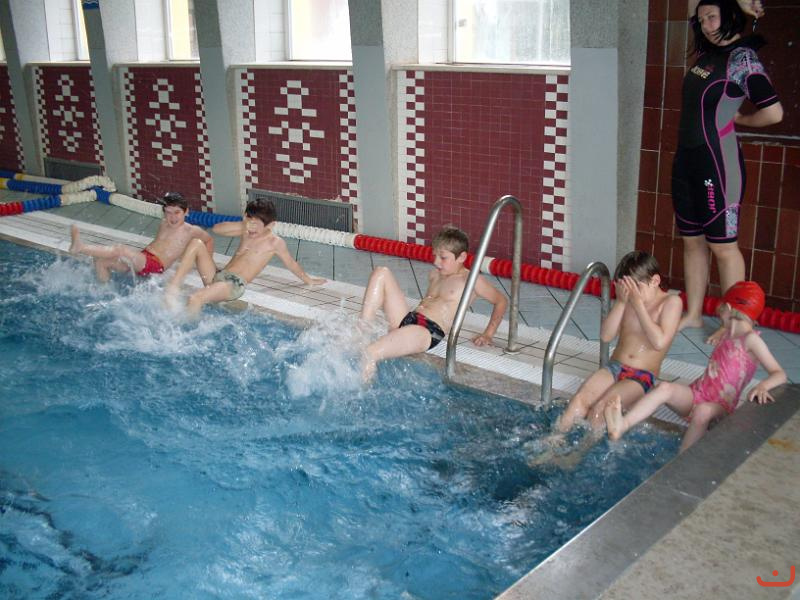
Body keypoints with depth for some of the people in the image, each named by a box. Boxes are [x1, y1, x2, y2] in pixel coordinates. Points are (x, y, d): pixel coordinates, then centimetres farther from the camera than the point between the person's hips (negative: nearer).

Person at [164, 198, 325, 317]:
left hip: (234, 285, -7)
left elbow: (291, 263, 11)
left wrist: (309, 280, 23)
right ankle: (172, 289, -17)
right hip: (217, 276, 7)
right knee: (196, 244, -13)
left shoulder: (274, 242, -2)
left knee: (194, 300, -33)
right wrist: (242, 224, 3)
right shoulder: (246, 231, 14)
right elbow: (216, 229, 15)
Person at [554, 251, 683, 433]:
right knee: (579, 399, -24)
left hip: (642, 376, -4)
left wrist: (638, 305, -17)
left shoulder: (671, 302, -5)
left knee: (601, 407, -29)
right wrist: (621, 302, -9)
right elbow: (606, 335, 0)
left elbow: (660, 342, -19)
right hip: (615, 367, 4)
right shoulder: (628, 300, 8)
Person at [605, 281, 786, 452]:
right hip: (697, 394, 6)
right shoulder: (726, 335, 17)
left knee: (703, 411, -40)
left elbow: (779, 374, -13)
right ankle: (621, 426, -41)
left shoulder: (751, 339, -6)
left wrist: (762, 386, -32)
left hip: (720, 406, -6)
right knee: (665, 388, -22)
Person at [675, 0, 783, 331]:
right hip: (687, 159, 8)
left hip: (718, 162, -8)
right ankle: (693, 315, 22)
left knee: (722, 245, -3)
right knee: (692, 241, 12)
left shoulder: (741, 58, -11)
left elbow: (773, 112, -15)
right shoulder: (708, 53, 10)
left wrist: (737, 119, 1)